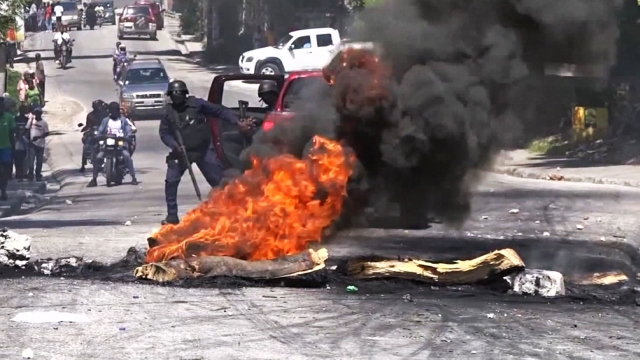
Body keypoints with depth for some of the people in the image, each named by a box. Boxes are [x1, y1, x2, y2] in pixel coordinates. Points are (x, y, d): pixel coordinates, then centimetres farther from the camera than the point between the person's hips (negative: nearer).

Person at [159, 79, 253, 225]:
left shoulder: (196, 104, -6)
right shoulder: (169, 112, 1)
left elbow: (220, 111, -6)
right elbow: (164, 133, 1)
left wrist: (237, 122, -16)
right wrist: (175, 145, -18)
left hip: (204, 150, -2)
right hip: (181, 153, 2)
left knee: (218, 181, -1)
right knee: (171, 182, -8)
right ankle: (172, 216, 4)